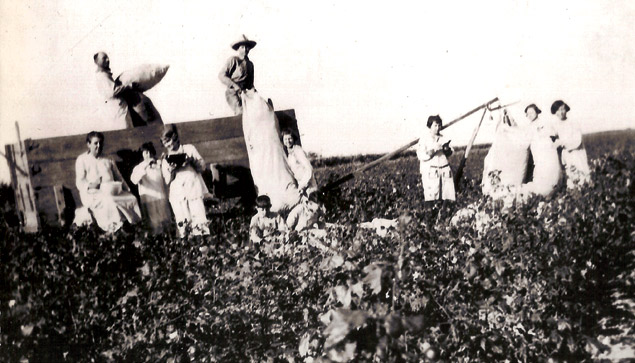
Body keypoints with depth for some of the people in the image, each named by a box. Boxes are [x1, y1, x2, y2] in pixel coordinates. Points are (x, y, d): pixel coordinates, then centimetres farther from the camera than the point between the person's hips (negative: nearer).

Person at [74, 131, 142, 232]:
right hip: (93, 194, -4)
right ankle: (116, 227, -41)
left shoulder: (108, 160, 25)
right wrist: (91, 185, -22)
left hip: (112, 191, 4)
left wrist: (126, 189, 0)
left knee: (132, 198, -26)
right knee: (109, 201, -39)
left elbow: (119, 177, 20)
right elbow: (79, 182, 0)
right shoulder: (82, 159, 10)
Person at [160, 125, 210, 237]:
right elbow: (167, 182, 10)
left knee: (199, 221, -10)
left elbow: (202, 166, 9)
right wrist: (172, 171, -9)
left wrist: (192, 161, -10)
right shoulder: (165, 159, 16)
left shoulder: (189, 149, 13)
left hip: (194, 189, -1)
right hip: (177, 195, 1)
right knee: (182, 223, -8)